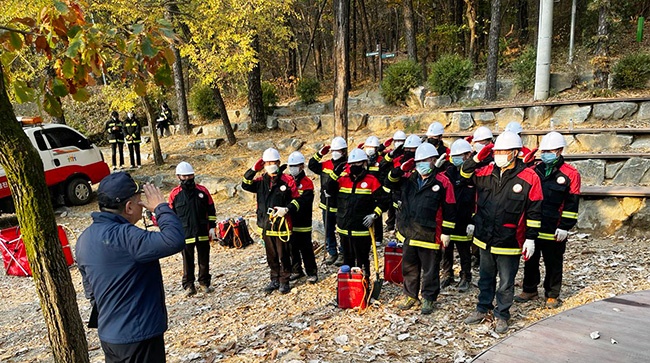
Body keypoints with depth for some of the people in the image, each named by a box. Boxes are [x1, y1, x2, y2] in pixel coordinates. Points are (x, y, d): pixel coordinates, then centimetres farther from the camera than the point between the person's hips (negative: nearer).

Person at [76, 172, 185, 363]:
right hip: (138, 336, -8)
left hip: (108, 334, 9)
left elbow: (91, 290, 13)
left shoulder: (86, 238, 3)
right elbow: (174, 241, -37)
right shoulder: (122, 236, -26)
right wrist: (161, 206, -22)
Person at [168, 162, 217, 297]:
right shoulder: (174, 194, 0)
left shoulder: (202, 190, 3)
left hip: (203, 233, 1)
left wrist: (212, 227, 3)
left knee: (204, 259, 10)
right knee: (188, 261, 8)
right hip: (185, 234, -1)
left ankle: (204, 283, 24)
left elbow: (211, 211, 7)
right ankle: (188, 285, 19)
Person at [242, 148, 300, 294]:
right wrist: (254, 170, -4)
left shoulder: (287, 181, -5)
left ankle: (284, 281, 18)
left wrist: (287, 209, -21)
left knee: (283, 255, 4)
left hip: (281, 225, -5)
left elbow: (296, 200, -3)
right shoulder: (261, 181, 9)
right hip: (265, 225, 5)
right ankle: (275, 280, 30)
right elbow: (245, 185, 5)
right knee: (271, 255, 16)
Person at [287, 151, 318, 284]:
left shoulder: (307, 183, -11)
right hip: (289, 222, 5)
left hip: (302, 223, -5)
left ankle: (312, 272, 16)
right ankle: (296, 271, 30)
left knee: (306, 249, 3)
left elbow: (303, 201, -25)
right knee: (292, 248, 15)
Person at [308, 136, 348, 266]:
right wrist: (319, 154, 2)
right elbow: (312, 165, 13)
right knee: (329, 231, 15)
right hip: (326, 205, 6)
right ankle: (332, 253, 28)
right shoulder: (326, 164, 7)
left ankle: (342, 254, 20)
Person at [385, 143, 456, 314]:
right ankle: (410, 295, 34)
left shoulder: (442, 181, -10)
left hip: (429, 235, -5)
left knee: (430, 270, 9)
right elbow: (390, 183, 10)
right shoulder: (409, 178, 6)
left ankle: (428, 299, 26)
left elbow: (449, 209, -8)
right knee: (409, 267, 17)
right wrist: (401, 169, -6)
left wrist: (446, 232, -9)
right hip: (408, 233, 6)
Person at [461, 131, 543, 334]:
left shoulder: (529, 177, -12)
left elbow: (534, 212, -9)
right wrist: (478, 158, -3)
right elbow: (465, 174, 15)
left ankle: (502, 315, 28)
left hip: (509, 241, -4)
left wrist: (530, 239, -9)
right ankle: (483, 309, 37)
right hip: (485, 238, 5)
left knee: (506, 282, 11)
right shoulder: (487, 172, 1)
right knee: (486, 277, 20)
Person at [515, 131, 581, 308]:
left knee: (553, 263, 9)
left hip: (554, 230, -4)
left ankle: (552, 295, 24)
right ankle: (529, 290, 31)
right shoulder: (535, 170, 8)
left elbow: (572, 204, -8)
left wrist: (565, 227, -12)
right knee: (530, 260, 15)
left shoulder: (570, 174, -6)